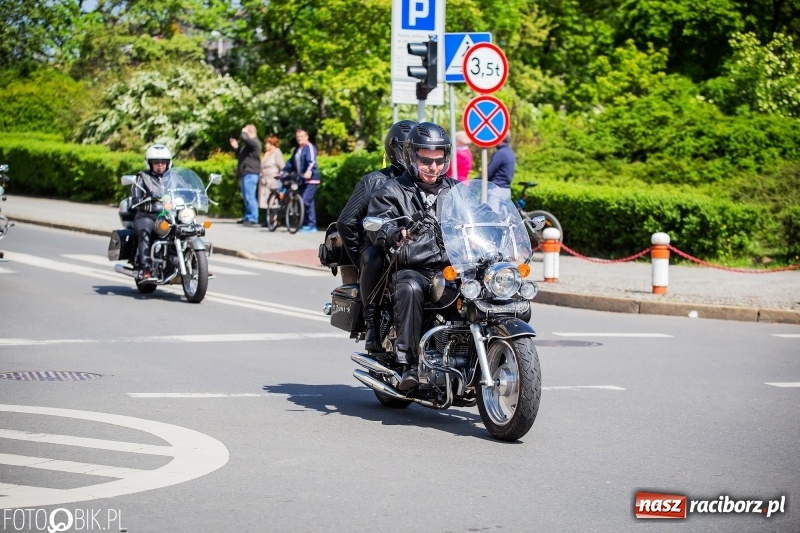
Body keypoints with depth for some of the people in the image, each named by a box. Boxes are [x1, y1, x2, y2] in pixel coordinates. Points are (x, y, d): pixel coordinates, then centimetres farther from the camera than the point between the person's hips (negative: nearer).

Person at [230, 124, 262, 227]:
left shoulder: (254, 142, -10)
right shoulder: (246, 143, 20)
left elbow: (245, 138, -31)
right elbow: (239, 156, 31)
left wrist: (244, 132, -10)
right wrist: (236, 147, 16)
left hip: (250, 173, -11)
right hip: (245, 172, 11)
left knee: (249, 197, -13)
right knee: (246, 197, 15)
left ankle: (253, 220, -15)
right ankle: (248, 218, 22)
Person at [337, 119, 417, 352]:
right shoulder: (374, 182, 3)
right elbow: (346, 222, -3)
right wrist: (359, 259, -5)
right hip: (380, 247, -3)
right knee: (373, 258, -38)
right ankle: (372, 323, -26)